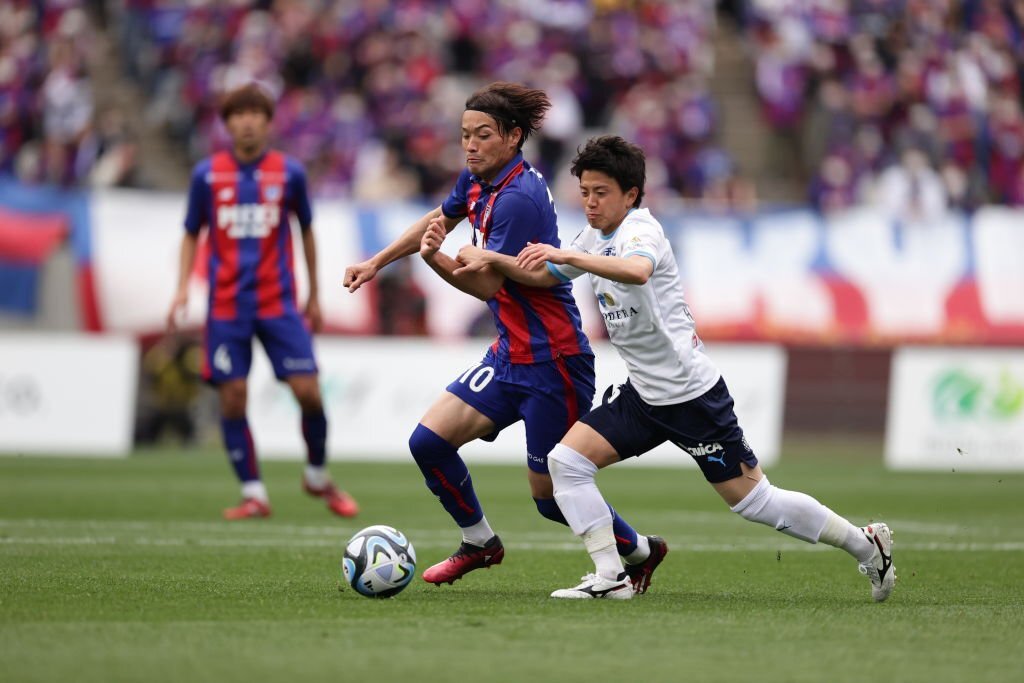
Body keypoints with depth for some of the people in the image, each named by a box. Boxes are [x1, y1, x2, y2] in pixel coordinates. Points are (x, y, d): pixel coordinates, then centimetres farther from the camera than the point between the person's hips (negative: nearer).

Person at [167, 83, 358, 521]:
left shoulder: (288, 173, 2)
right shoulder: (207, 174, 2)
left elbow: (306, 232, 14)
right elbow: (191, 235, 12)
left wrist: (314, 297, 15)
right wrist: (182, 288, -2)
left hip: (278, 302, 0)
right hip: (226, 305, 0)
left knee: (308, 391, -7)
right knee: (232, 398, -4)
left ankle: (318, 476, 16)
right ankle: (253, 494, 6)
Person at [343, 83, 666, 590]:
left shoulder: (518, 197, -21)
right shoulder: (478, 179, 6)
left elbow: (486, 285, -20)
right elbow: (441, 219, 26)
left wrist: (435, 258, -34)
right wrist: (377, 262, 23)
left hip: (552, 362, -9)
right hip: (511, 354, 9)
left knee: (551, 496, -1)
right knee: (428, 442, -1)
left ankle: (639, 551, 24)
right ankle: (479, 544, 20)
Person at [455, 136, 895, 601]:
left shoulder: (640, 229, -17)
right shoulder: (596, 236, 10)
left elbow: (637, 270, -42)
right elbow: (544, 276, 23)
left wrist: (567, 255, -48)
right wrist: (492, 260, 8)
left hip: (692, 392, -8)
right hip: (643, 395, 8)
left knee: (752, 500, -3)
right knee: (567, 460, -6)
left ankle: (867, 545, 12)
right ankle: (610, 576, -3)